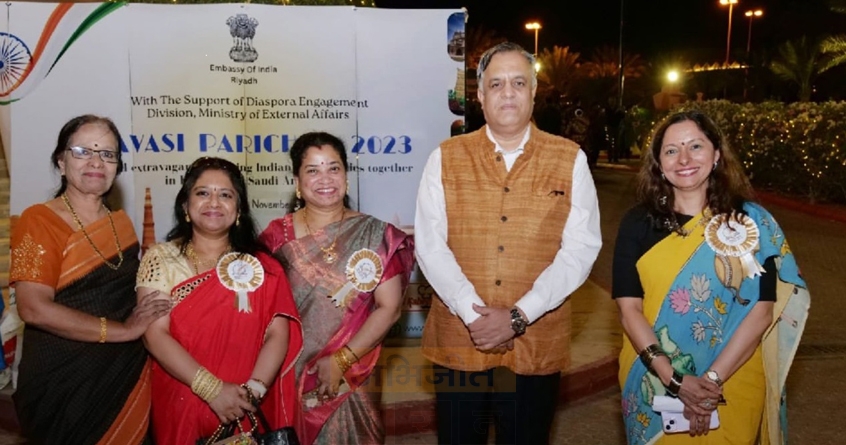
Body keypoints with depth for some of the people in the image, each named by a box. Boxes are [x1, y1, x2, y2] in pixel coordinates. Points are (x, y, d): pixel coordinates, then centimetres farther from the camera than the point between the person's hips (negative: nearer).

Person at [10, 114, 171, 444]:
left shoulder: (121, 222, 9)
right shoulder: (39, 221, -9)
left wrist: (145, 315, 0)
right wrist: (123, 330, -18)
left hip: (127, 375, 5)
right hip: (64, 382, -5)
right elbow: (34, 309, -20)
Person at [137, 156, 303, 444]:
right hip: (181, 409, 0)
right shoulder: (160, 259, -2)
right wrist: (212, 390, -20)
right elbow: (155, 334, -11)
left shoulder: (262, 266, 1)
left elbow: (278, 334, -8)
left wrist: (253, 391, -23)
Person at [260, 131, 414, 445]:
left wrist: (341, 360, -13)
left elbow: (389, 307, -8)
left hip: (349, 381, -1)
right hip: (288, 377, 1)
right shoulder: (277, 235, -1)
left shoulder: (374, 236, -4)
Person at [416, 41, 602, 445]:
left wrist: (519, 316, -15)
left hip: (538, 346, 0)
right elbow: (429, 246, -5)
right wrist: (472, 313, -16)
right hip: (457, 342, 1)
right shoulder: (446, 158, 1)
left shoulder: (570, 160, 0)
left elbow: (581, 248, -7)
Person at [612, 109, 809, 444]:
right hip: (653, 384, 1)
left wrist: (712, 379, -17)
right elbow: (628, 308, -8)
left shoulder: (751, 221, -4)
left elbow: (761, 311, -8)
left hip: (732, 386, 0)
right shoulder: (639, 223, -4)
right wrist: (675, 380, -18)